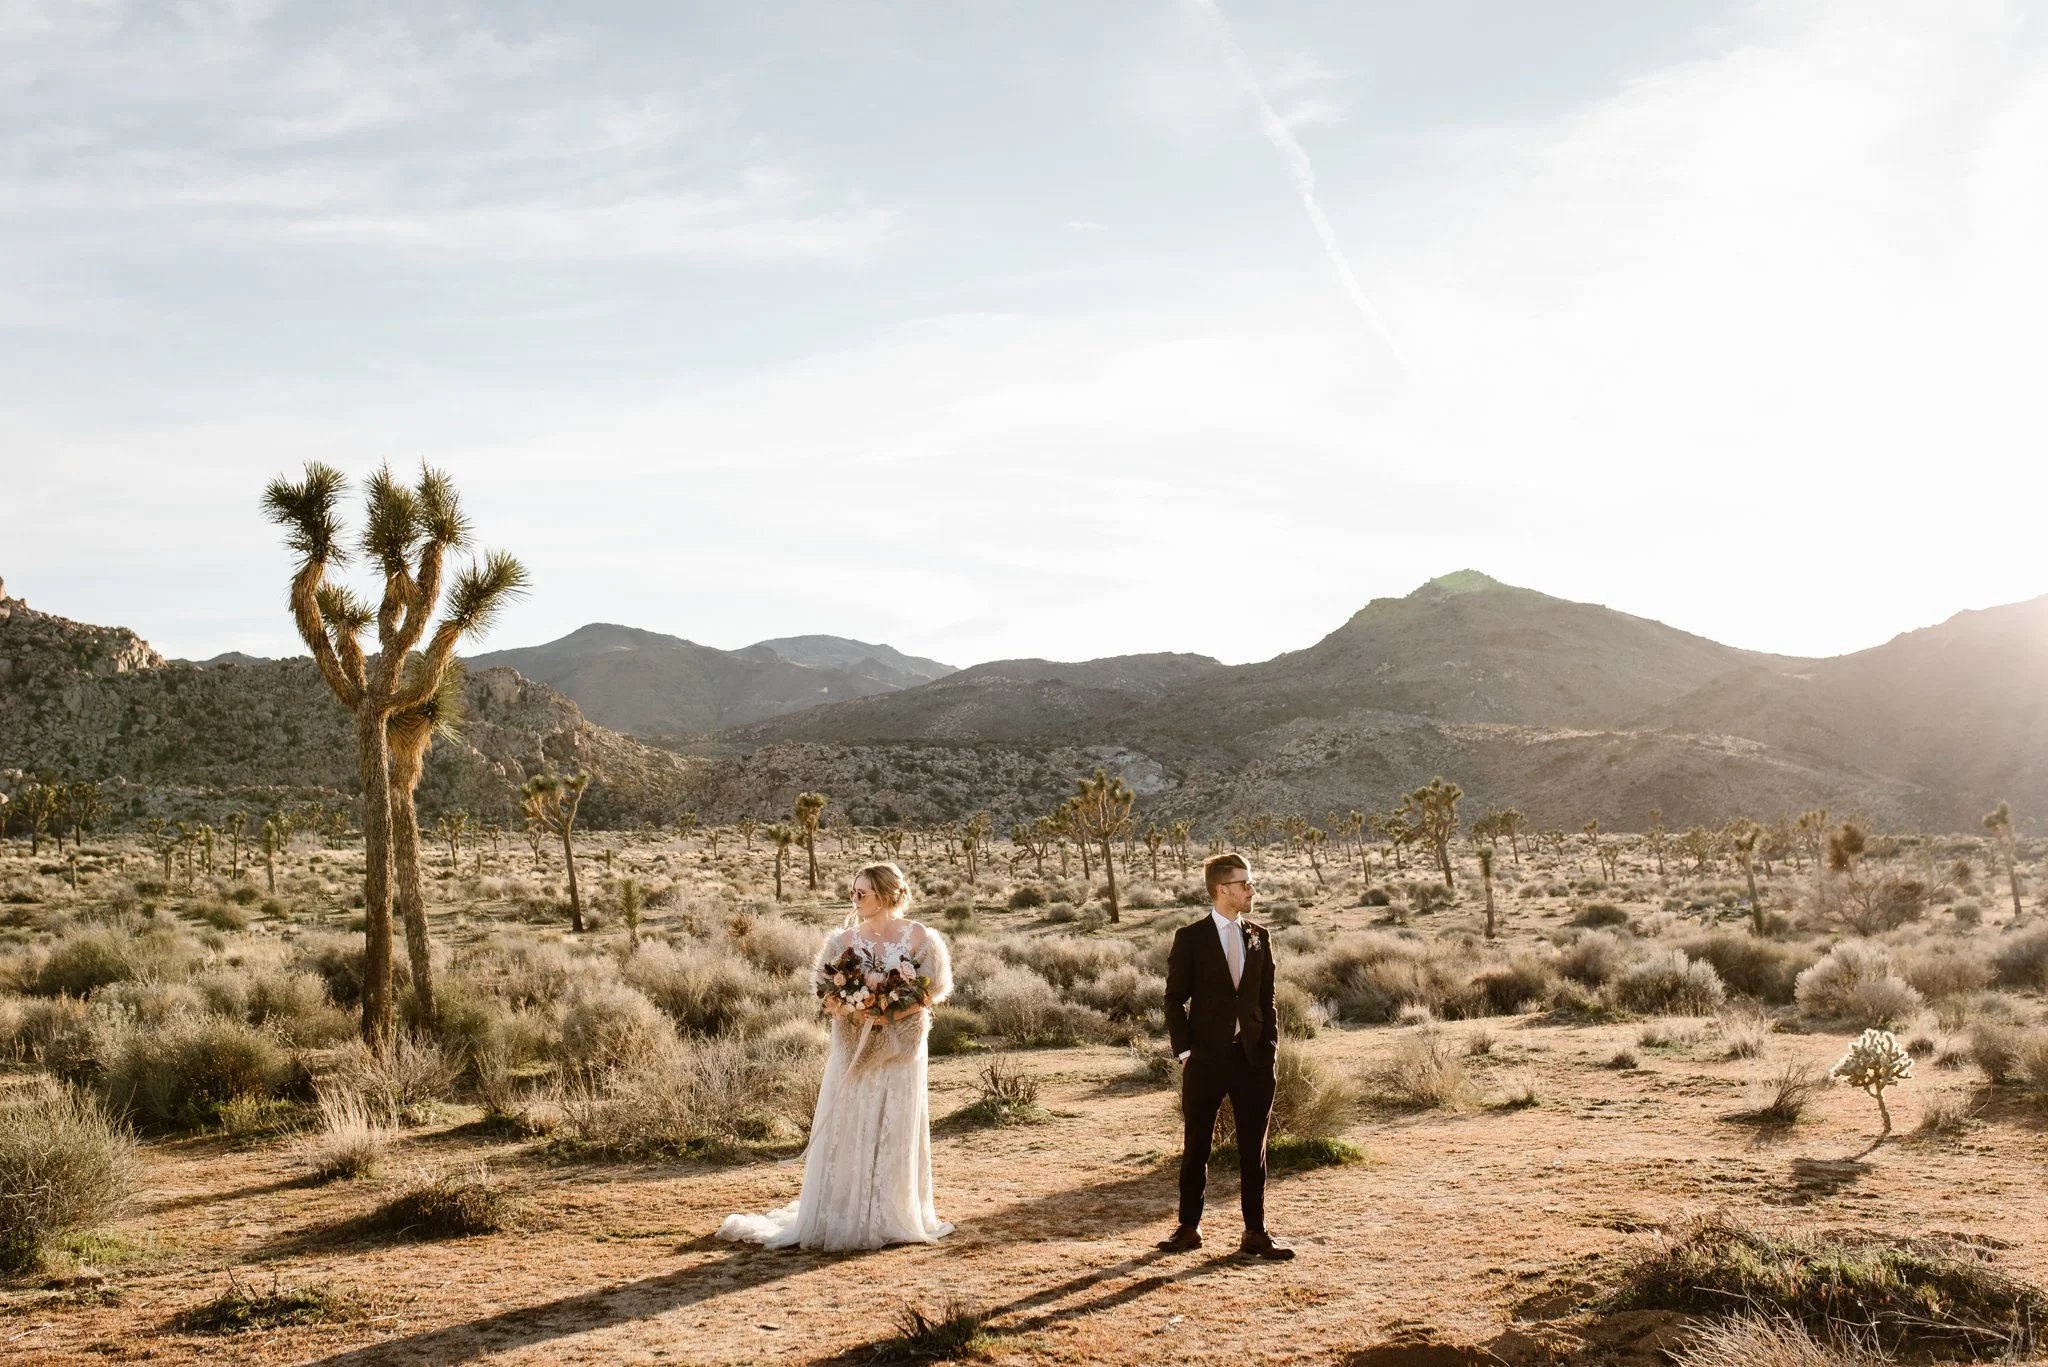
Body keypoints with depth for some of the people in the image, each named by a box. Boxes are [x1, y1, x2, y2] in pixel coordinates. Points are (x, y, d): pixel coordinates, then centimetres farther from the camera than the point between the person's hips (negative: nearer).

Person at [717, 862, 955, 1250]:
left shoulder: (919, 936, -3)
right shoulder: (845, 938, 1)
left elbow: (935, 988, -2)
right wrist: (852, 1009, -17)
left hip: (900, 1048, -1)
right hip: (855, 1050, 1)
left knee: (898, 1129, 4)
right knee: (848, 1130, 1)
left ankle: (895, 1216, 16)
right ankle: (843, 1217, 8)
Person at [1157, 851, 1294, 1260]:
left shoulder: (1258, 937, 9)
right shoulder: (1190, 938, -4)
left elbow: (1267, 997, 12)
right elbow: (1174, 999, -3)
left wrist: (1270, 1046, 2)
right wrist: (1184, 1051, -9)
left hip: (1253, 1058, 3)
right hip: (1206, 1058, -3)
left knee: (1253, 1150, 7)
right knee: (1195, 1148, 6)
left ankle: (1255, 1234, 14)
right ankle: (1188, 1228, 18)